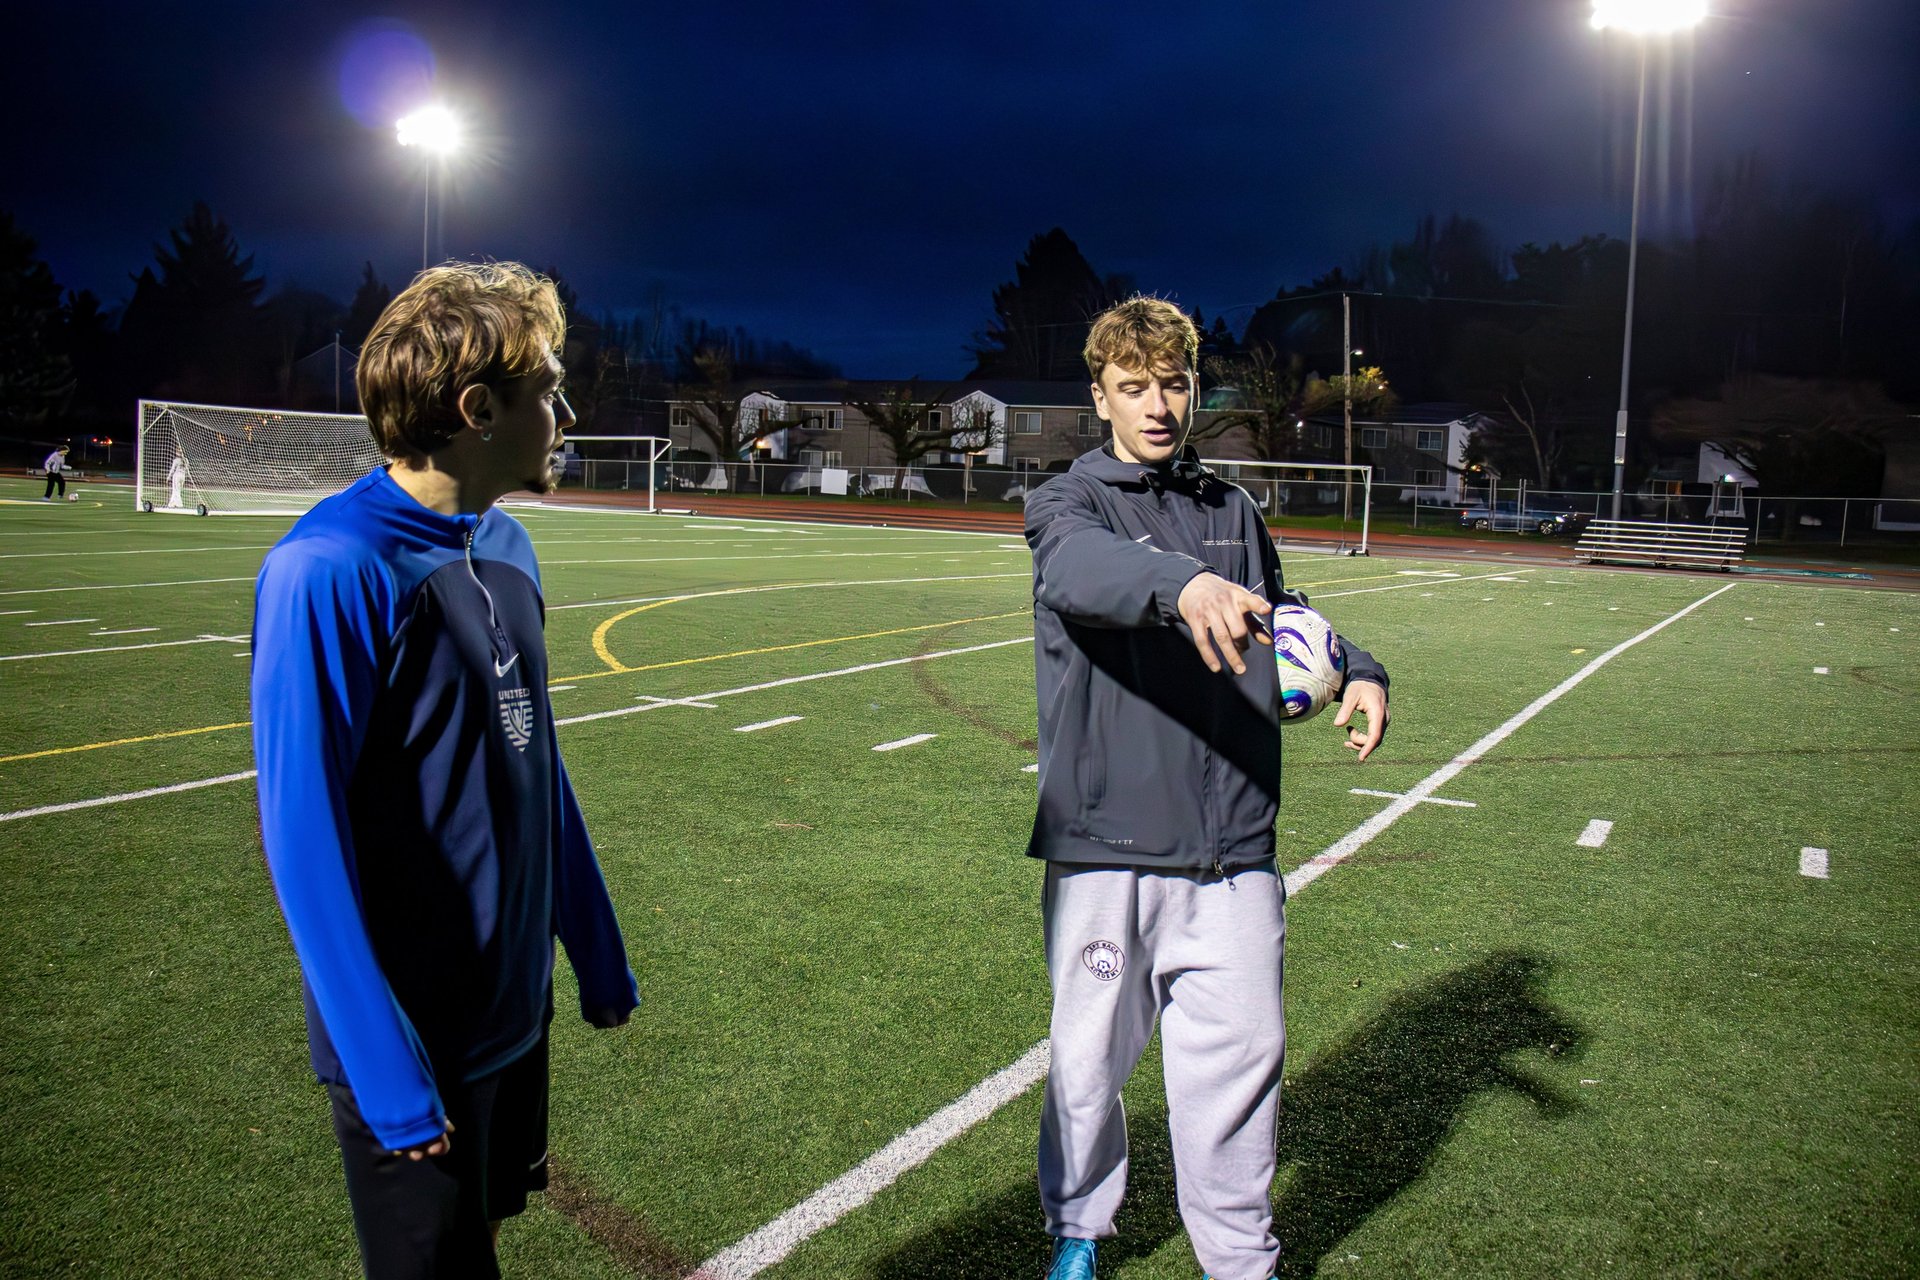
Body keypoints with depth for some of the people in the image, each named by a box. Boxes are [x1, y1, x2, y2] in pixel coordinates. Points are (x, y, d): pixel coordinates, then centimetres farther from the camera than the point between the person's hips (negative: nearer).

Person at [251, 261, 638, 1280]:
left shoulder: (506, 547, 2)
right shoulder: (328, 573, -22)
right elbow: (303, 838, -21)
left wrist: (597, 950, 14)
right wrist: (387, 1071, -19)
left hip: (516, 1010, 7)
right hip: (411, 1042, -7)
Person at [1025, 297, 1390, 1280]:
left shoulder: (1232, 510, 13)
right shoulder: (1067, 504, -3)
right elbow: (1089, 568, -27)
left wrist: (1356, 668, 5)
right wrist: (1184, 585, -49)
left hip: (1232, 848, 4)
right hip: (1107, 844, -3)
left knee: (1241, 1052, 7)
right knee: (1090, 1059, 10)